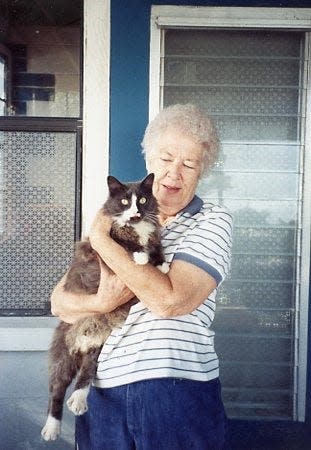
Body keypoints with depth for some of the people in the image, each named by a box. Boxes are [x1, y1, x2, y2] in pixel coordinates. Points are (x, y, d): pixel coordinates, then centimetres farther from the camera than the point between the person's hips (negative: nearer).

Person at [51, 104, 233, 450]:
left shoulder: (212, 221, -4)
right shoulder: (117, 219, 8)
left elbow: (168, 301, -20)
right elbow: (59, 302, 6)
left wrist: (101, 240, -12)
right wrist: (102, 303, -15)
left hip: (177, 386, -3)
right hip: (102, 389, 4)